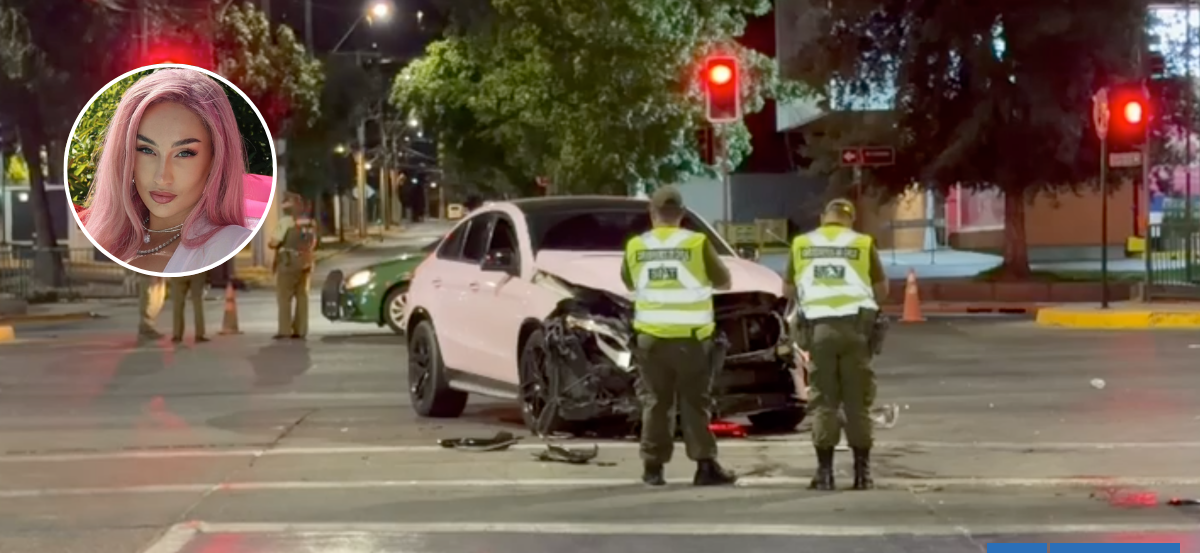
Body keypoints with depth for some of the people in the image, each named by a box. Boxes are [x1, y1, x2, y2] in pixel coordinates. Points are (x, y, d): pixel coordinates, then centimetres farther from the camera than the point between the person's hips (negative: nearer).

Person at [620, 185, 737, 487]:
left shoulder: (635, 247, 2)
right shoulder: (697, 243, -6)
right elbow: (723, 281, 5)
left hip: (651, 336, 2)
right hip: (691, 337, -2)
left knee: (655, 402, 9)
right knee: (695, 403, 3)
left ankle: (653, 466, 9)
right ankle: (706, 465, -1)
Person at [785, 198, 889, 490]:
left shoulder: (801, 244, 8)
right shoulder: (863, 243, 4)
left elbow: (789, 290, 14)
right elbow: (882, 289, 8)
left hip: (818, 327, 1)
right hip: (854, 326, -1)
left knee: (823, 401, 5)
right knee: (858, 401, 6)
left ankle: (825, 471, 2)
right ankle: (862, 470, 8)